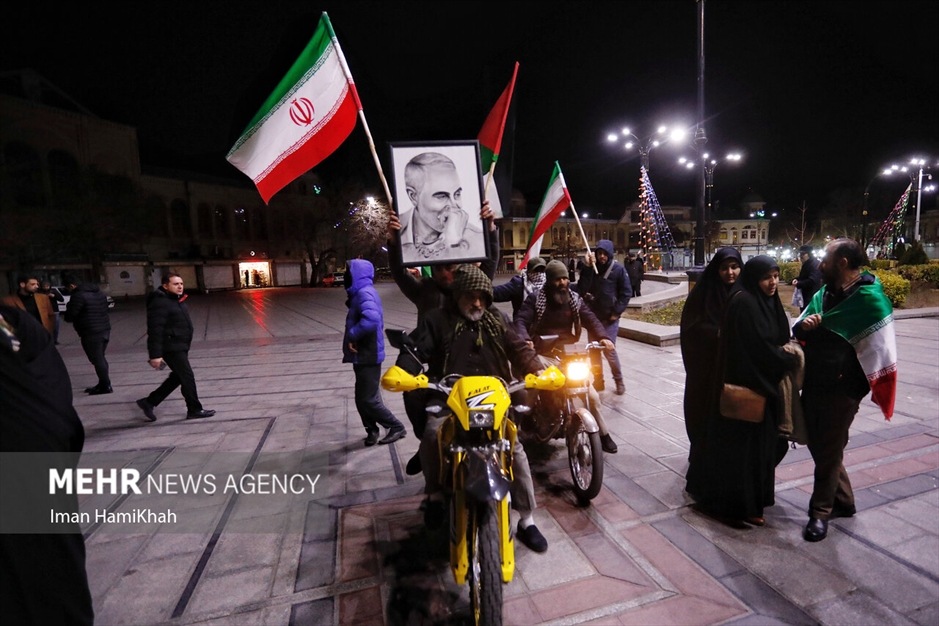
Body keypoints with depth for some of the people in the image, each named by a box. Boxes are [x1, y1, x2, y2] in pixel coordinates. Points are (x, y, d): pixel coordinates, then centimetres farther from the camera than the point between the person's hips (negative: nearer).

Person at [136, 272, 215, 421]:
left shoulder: (177, 300, 13)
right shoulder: (160, 303, -18)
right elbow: (155, 330, -23)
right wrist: (155, 355, -25)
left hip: (179, 346, 10)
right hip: (171, 348, -10)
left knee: (178, 376, 17)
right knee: (187, 376, -3)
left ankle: (149, 402, 29)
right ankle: (195, 410, 8)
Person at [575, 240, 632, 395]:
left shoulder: (618, 269, -4)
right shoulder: (590, 268, 2)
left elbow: (626, 293, -4)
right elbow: (581, 290, -11)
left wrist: (617, 312, -9)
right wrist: (587, 268, -16)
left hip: (609, 318, -3)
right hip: (592, 316, 4)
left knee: (609, 350, -5)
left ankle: (619, 381, 14)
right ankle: (598, 380, 22)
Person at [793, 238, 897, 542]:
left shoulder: (870, 299, -12)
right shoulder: (824, 294, 9)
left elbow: (879, 349, -13)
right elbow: (799, 330, 6)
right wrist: (804, 326, -15)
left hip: (842, 390, -7)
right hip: (813, 385, 7)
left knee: (829, 451, 5)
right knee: (818, 444, 17)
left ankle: (820, 511, 20)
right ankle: (843, 501, 36)